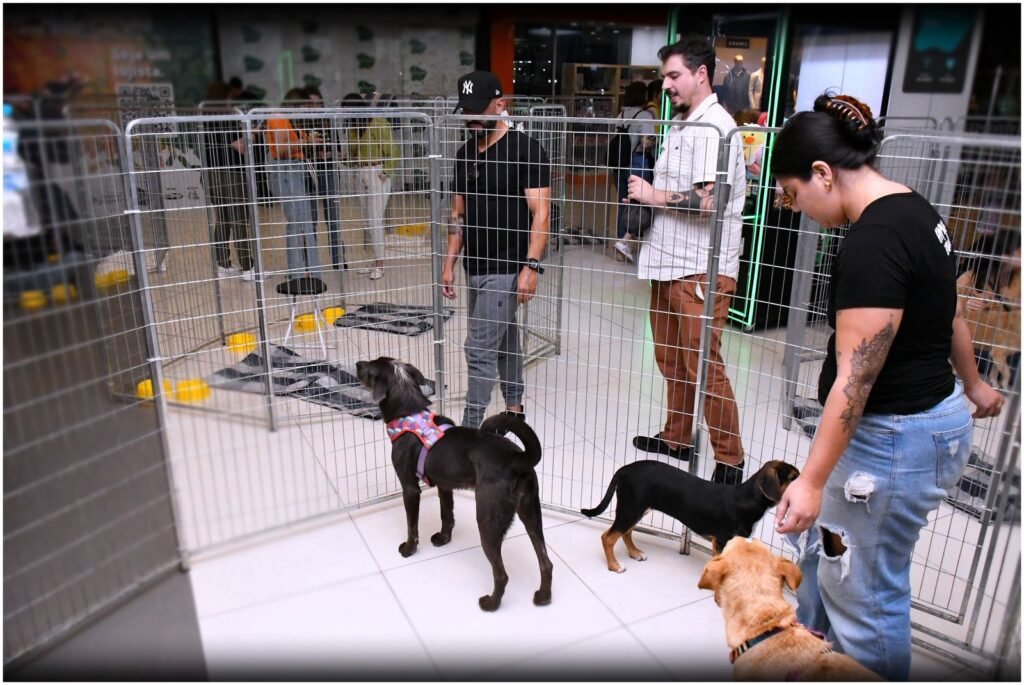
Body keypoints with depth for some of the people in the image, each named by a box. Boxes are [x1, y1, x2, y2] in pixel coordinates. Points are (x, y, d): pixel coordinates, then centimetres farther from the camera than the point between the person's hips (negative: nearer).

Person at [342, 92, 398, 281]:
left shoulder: (379, 124, -13)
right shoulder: (354, 127, 8)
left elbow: (391, 152, -11)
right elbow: (352, 152, 12)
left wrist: (385, 174, -14)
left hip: (377, 174, -7)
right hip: (360, 175, 7)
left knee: (376, 220, -5)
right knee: (369, 221, 10)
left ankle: (379, 264, 4)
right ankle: (376, 262, 19)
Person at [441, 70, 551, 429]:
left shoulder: (526, 150, -10)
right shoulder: (465, 154, 11)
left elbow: (540, 213, -13)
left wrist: (531, 265, -21)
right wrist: (450, 262, 11)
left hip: (506, 268, -7)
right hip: (475, 267, 7)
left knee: (480, 349, -8)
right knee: (504, 341, 17)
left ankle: (470, 428, 1)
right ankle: (514, 409, 31)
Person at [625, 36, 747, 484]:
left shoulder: (713, 128, -13)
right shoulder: (679, 125, 17)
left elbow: (708, 199, -24)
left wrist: (653, 195, -12)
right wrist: (643, 196, 5)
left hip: (701, 269, -10)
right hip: (668, 261, 10)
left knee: (703, 366, -5)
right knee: (671, 359, 17)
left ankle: (729, 459, 8)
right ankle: (677, 437, 32)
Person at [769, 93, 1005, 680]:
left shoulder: (873, 243, -25)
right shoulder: (916, 211, 6)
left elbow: (855, 378, -26)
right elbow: (950, 313, 19)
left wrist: (812, 481, -22)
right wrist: (972, 385, 34)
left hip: (894, 438, -11)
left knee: (864, 593, 8)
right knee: (819, 545, 25)